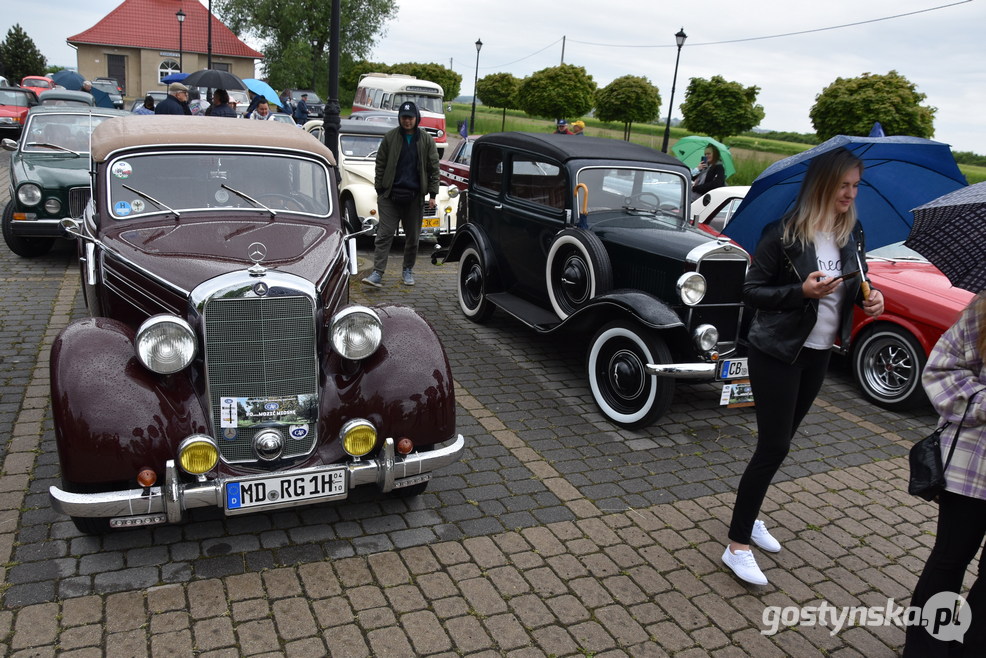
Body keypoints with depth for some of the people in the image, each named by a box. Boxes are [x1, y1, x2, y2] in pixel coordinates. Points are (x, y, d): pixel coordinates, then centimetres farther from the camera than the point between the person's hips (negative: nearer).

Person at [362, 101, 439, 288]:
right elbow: (380, 165, 6)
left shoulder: (426, 140, 5)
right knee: (384, 234, -6)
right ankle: (377, 273, -7)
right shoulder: (390, 137, 4)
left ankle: (408, 270, 25)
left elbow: (433, 168, 7)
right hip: (390, 195, -1)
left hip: (414, 196, 1)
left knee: (412, 236, 10)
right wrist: (379, 190, 2)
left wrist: (432, 194, 2)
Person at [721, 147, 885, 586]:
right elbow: (751, 292, -13)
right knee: (773, 446, -7)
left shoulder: (852, 234, 4)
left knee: (779, 442, 15)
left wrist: (871, 299, -7)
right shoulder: (783, 234, -14)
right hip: (776, 353, -6)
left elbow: (857, 285, 15)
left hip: (817, 355, 6)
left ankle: (749, 517, 33)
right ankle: (737, 545, 4)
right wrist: (800, 292, -27)